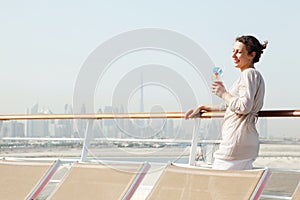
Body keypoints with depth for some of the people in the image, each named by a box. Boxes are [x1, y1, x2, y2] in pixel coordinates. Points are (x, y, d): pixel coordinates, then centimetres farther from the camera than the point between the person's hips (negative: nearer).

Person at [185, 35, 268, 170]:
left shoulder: (249, 74, -8)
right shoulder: (250, 75, 23)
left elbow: (244, 107, -19)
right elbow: (230, 105, 29)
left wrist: (223, 94, -7)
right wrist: (203, 108, 28)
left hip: (238, 141, -10)